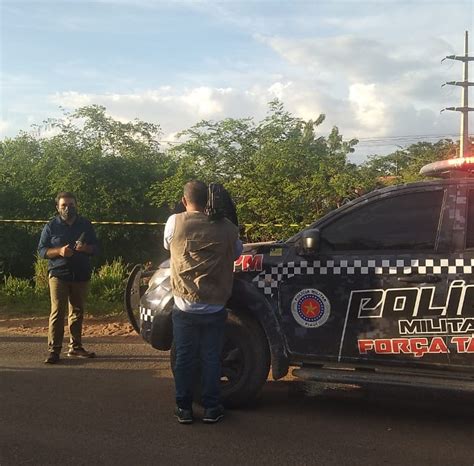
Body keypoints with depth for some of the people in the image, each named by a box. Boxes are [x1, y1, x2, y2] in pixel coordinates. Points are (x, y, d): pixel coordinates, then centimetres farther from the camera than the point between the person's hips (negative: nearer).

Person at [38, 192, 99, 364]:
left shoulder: (85, 225, 10)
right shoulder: (51, 226, 4)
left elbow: (95, 247, 12)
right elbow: (41, 250, 2)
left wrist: (85, 248, -11)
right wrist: (59, 251, -17)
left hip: (81, 275, 3)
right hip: (58, 274, -3)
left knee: (77, 312, 9)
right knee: (57, 312, -9)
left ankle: (75, 347, 18)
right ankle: (54, 350, -7)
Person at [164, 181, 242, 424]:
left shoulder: (175, 222, -5)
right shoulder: (224, 227, -5)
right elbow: (237, 252, 12)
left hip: (185, 306, 0)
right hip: (214, 307, 0)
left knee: (184, 358, 10)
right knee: (211, 358, 10)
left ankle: (184, 408, 16)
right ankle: (211, 408, 16)